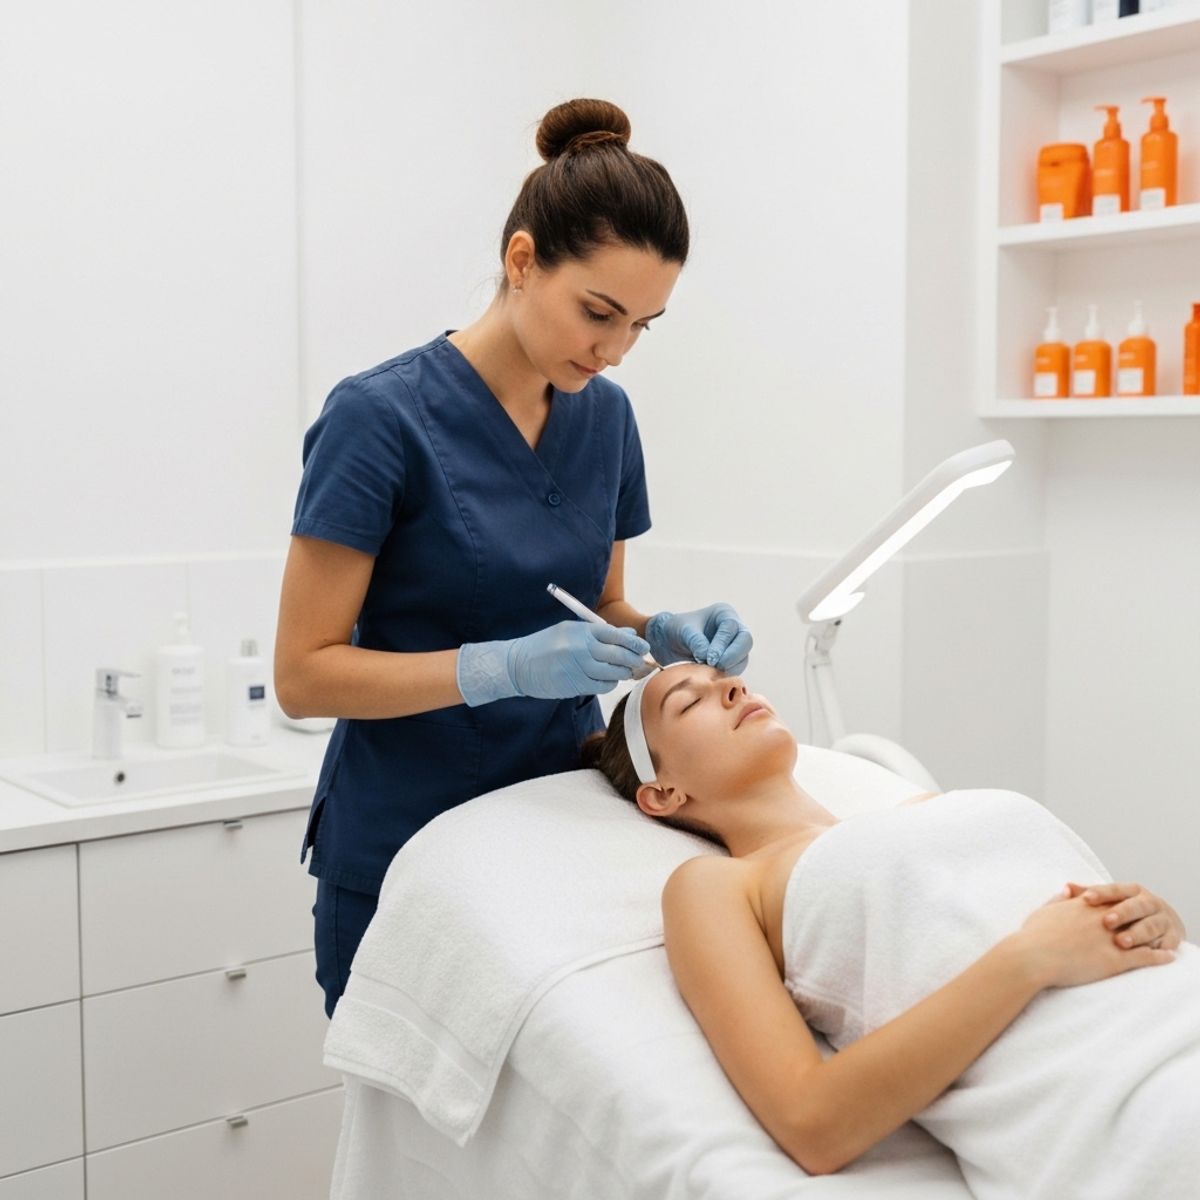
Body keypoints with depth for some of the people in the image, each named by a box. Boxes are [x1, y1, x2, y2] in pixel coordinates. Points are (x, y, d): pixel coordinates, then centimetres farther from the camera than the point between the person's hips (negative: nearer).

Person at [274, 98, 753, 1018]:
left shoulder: (605, 416, 3)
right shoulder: (381, 418, -15)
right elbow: (303, 675, -14)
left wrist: (665, 635, -7)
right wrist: (506, 668, -25)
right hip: (405, 857, -5)